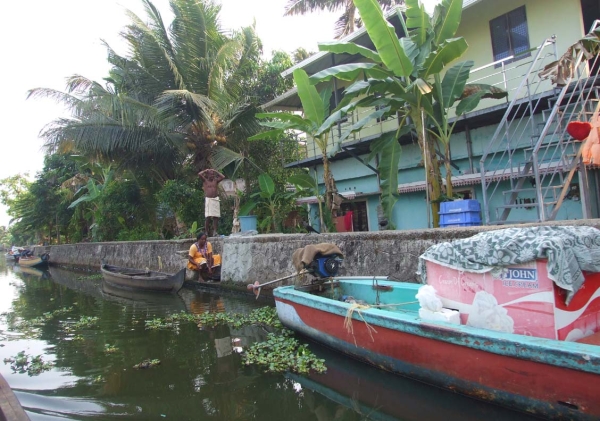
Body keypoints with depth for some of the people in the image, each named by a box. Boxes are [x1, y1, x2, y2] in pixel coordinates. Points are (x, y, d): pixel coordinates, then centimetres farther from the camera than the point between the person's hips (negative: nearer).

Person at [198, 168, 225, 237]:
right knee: (207, 217, -9)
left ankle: (214, 231, -1)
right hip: (208, 199, -3)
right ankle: (206, 232, -6)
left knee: (216, 216, -2)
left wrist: (215, 172, 12)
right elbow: (199, 174, -6)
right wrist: (206, 171, 7)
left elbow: (223, 177, 10)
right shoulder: (205, 180, 6)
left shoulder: (216, 180, 15)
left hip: (216, 199, 3)